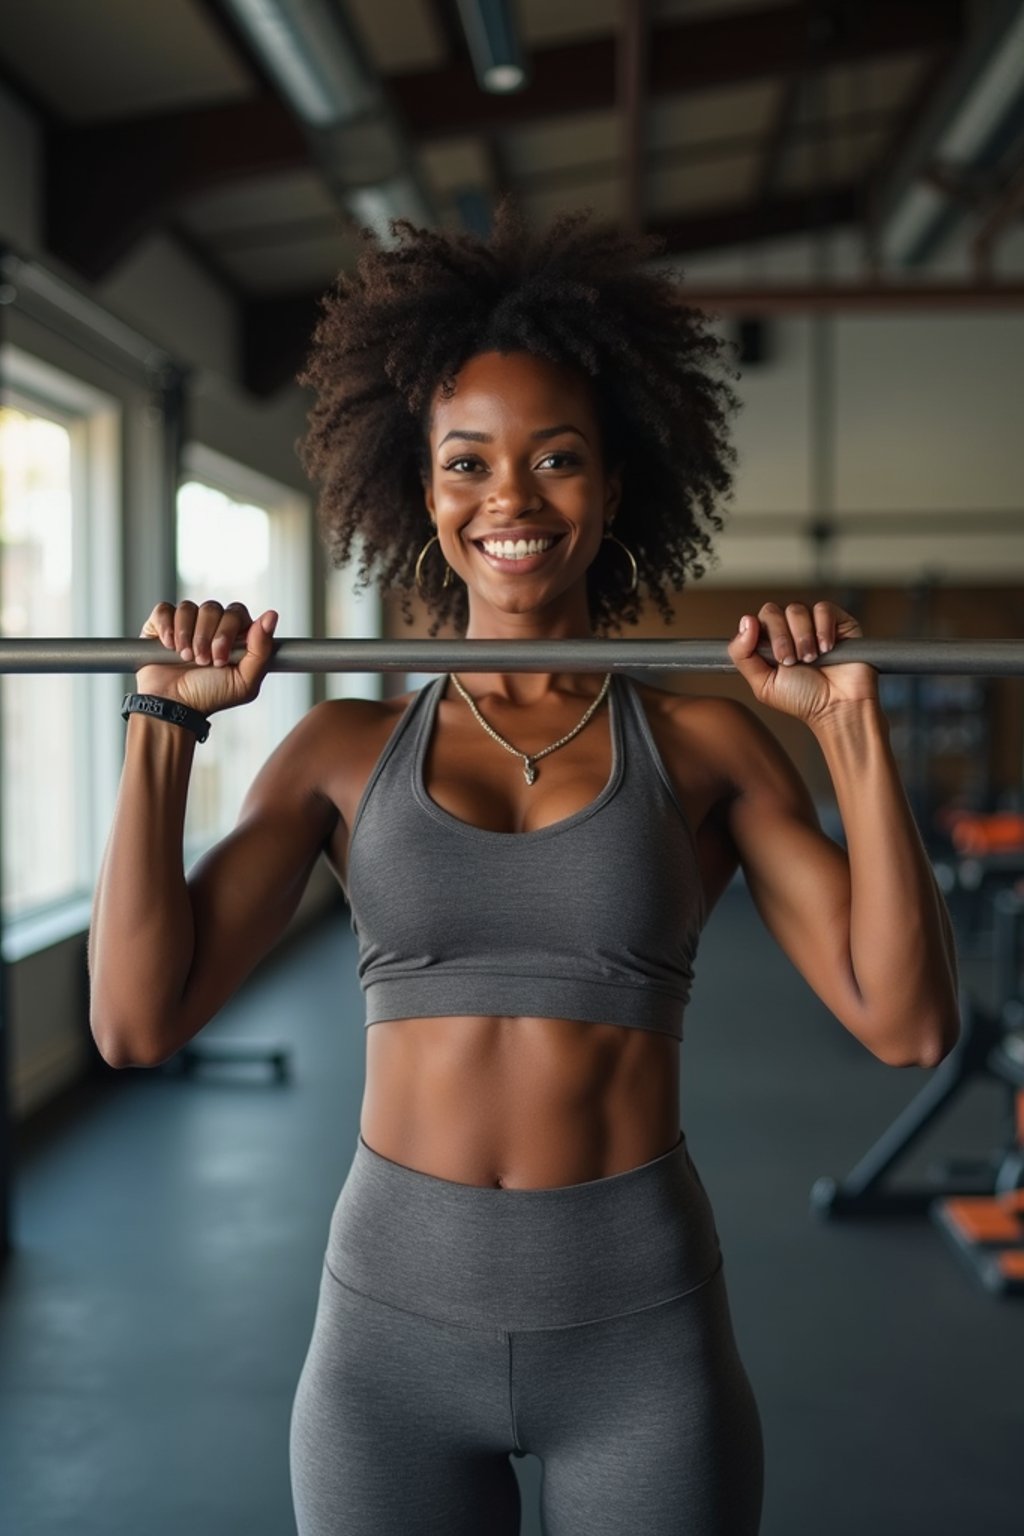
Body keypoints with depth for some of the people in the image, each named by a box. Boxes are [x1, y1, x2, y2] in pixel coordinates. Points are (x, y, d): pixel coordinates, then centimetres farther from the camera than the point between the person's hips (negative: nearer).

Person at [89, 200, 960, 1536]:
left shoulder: (705, 743, -2)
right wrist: (167, 721, -11)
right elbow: (140, 1020, -8)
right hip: (390, 1325, 1)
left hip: (642, 1334, 0)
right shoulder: (348, 749, 0)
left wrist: (852, 722, -14)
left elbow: (908, 1021, -9)